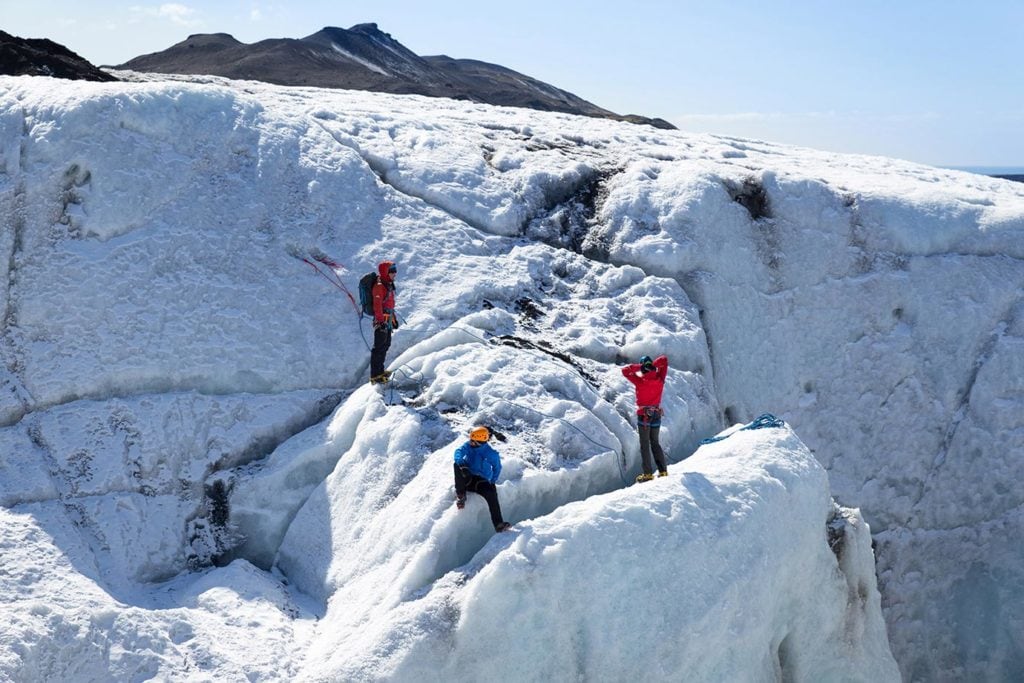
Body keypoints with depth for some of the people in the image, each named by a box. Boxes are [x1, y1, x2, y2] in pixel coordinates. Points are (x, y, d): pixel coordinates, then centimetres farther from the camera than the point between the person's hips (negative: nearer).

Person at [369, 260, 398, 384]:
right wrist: (381, 321, -26)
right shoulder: (379, 286, -15)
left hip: (388, 320, 10)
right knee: (379, 348, -8)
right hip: (381, 320, -10)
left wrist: (394, 318, 27)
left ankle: (380, 370, 30)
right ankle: (375, 375, -6)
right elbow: (377, 305, -21)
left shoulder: (389, 285, 16)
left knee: (386, 345, 18)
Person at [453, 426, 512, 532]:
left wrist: (492, 482, -2)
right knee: (457, 465, -26)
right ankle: (460, 495, -20)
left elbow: (497, 467, 6)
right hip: (467, 479, 2)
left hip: (481, 481, -2)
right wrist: (461, 463, -39)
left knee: (491, 493, -30)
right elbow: (459, 452, -18)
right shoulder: (467, 446, 1)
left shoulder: (489, 453, -6)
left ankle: (499, 524, -28)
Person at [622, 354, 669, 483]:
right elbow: (664, 360, 9)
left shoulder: (640, 381, -14)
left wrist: (638, 366, -6)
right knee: (655, 443, 15)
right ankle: (663, 470, 11)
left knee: (645, 445, 0)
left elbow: (625, 371, -7)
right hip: (657, 414, 5)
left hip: (643, 415, -4)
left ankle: (647, 473, -5)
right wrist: (653, 364, -1)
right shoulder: (659, 379, -2)